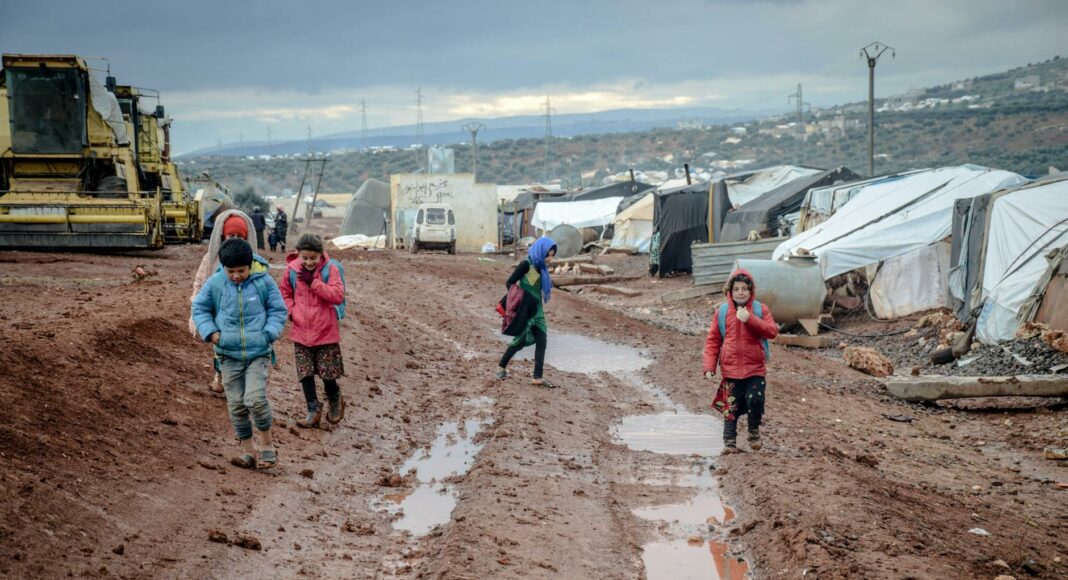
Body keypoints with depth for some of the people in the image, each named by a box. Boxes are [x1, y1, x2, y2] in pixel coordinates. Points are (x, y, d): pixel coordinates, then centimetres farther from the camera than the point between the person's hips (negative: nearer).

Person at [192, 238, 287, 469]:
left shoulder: (264, 282, -6)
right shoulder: (215, 283, -4)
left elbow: (278, 310, 4)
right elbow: (199, 308, 9)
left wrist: (269, 333, -11)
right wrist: (210, 332, -5)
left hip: (258, 353, -2)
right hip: (229, 355, 2)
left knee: (255, 398, -16)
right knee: (236, 404, 6)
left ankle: (266, 443, 4)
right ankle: (247, 448, 19)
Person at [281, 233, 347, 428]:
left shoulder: (330, 268, -10)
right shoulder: (292, 269, -2)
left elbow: (338, 296, -19)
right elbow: (285, 293, 14)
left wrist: (313, 281, -23)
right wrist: (291, 311, -4)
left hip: (326, 331, -3)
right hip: (301, 331, 3)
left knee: (328, 373, 4)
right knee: (305, 373, 5)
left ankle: (335, 400, 32)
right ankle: (313, 410, 15)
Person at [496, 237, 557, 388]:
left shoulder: (541, 267, 8)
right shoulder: (526, 265, -14)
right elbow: (509, 283, -14)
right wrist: (520, 299, -21)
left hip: (537, 310, 7)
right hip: (525, 310, -7)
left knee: (541, 341, -1)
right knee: (521, 341, 4)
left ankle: (538, 378, -1)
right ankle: (501, 366, 25)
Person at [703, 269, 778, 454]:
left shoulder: (760, 309, 2)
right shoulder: (722, 312, 4)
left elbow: (772, 331, -12)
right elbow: (712, 341, 5)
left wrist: (750, 319, -23)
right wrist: (709, 366, -4)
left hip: (755, 369, -1)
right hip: (730, 369, 1)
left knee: (755, 400, -14)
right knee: (731, 406, 3)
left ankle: (754, 431, 12)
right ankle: (729, 441, 14)